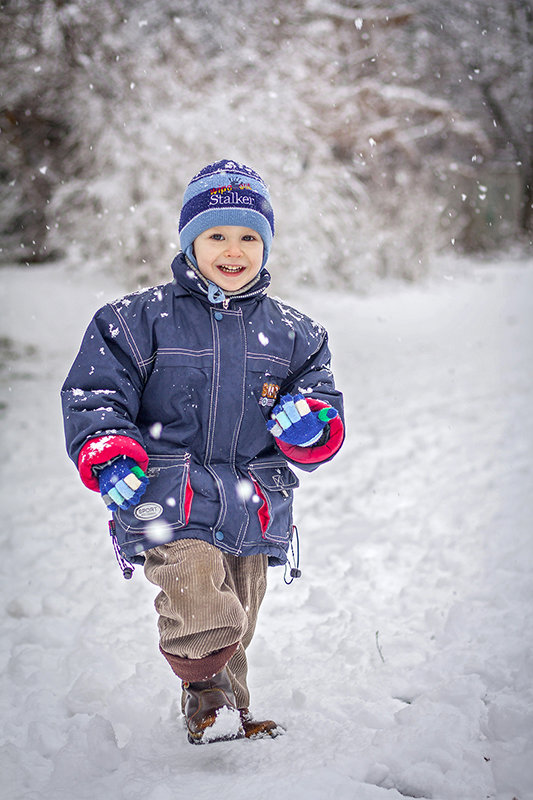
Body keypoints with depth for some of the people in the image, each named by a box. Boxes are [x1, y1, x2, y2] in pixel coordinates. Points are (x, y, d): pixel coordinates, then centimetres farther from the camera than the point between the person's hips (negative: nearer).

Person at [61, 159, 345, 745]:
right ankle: (204, 692, 9)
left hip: (254, 510, 4)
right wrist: (107, 455, -19)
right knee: (207, 621, -22)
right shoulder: (141, 319, 1)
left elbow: (320, 415, 15)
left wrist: (314, 424, -10)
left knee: (237, 626, 14)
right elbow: (95, 394, -1)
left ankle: (232, 713, 40)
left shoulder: (291, 335, 11)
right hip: (172, 501, -4)